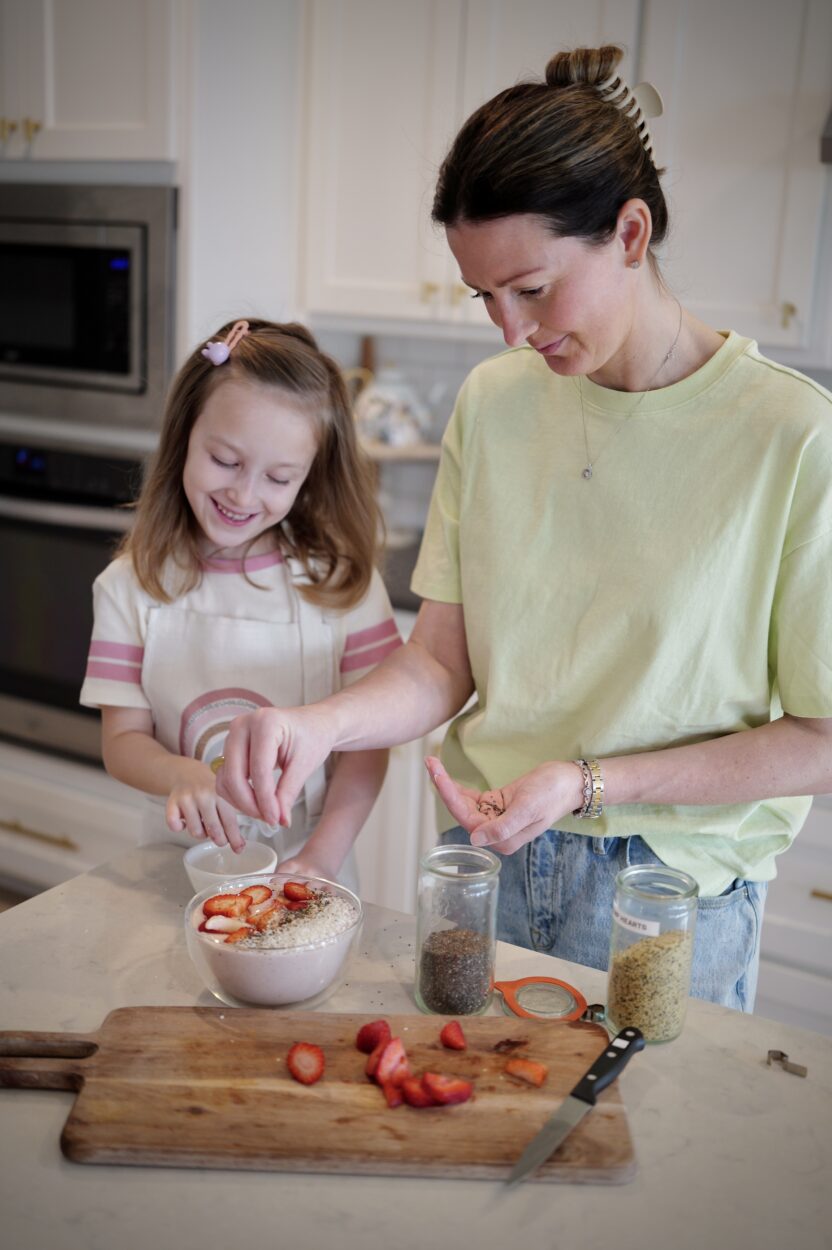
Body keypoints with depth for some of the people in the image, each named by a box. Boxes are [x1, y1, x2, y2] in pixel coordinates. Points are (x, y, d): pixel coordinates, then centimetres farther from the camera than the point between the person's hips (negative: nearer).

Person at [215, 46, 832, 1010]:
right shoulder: (493, 402, -3)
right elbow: (441, 660, -3)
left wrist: (589, 781, -20)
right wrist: (322, 724, -22)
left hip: (670, 889, -3)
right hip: (486, 850, 4)